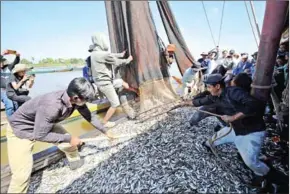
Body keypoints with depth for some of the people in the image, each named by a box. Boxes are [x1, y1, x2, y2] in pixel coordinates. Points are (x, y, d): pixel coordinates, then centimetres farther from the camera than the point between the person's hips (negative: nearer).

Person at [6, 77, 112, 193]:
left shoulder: (77, 100, -20)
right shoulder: (51, 105, -42)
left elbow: (90, 116, -6)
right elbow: (39, 135, -30)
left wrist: (105, 132, 2)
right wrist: (68, 138, -21)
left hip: (46, 124, 6)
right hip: (20, 129, -6)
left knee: (70, 144, 5)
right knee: (21, 174, -9)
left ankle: (75, 162, 34)